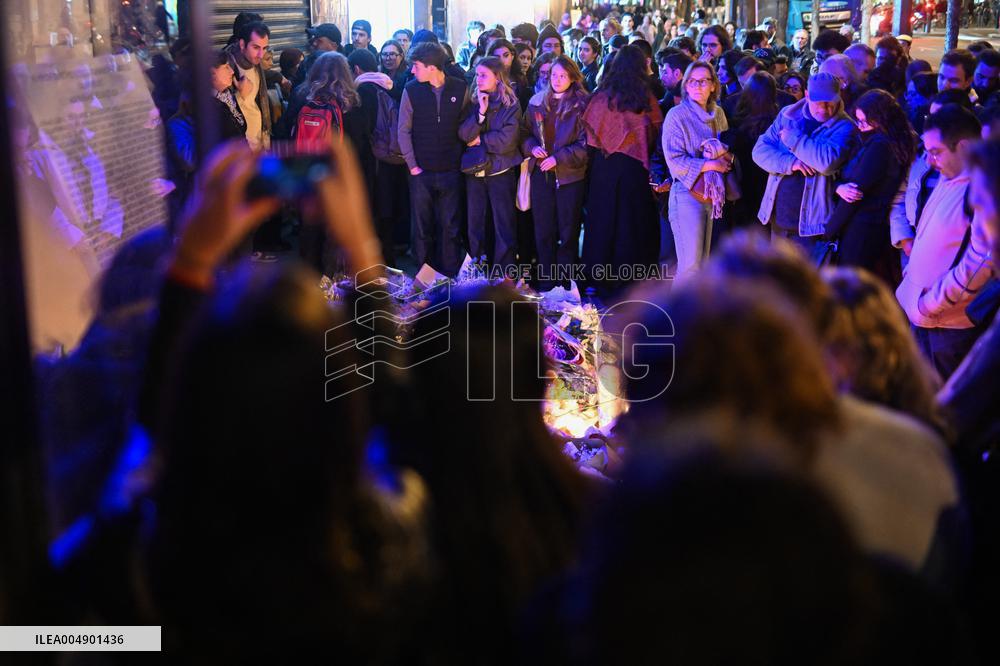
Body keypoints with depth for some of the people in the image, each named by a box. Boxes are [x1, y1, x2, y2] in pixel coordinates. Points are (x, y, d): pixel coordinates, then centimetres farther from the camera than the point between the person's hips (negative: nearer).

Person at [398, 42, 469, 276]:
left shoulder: (460, 88, -2)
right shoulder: (411, 90, -2)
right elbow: (404, 131, 1)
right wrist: (412, 165, -3)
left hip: (451, 170, 0)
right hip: (421, 171, 0)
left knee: (450, 227, 4)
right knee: (422, 226, 7)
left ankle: (451, 277, 14)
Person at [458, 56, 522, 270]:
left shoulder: (511, 104, -5)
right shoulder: (474, 103, 7)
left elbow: (507, 140, -15)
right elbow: (464, 134, -5)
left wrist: (480, 140, -7)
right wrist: (481, 111, -15)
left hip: (500, 171, -4)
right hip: (475, 171, 4)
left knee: (504, 225, 2)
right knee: (475, 223, 10)